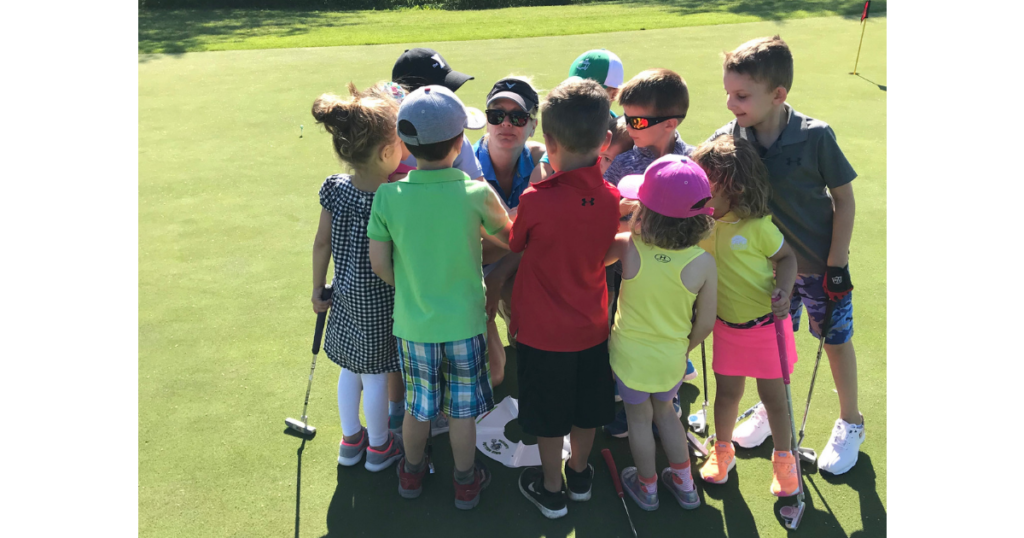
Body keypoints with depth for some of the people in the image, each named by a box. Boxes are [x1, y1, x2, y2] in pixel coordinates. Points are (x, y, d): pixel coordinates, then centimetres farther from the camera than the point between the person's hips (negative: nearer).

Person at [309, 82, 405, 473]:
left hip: (345, 295, 5)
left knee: (350, 368, 21)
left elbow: (322, 243, -1)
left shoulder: (335, 189, -10)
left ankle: (351, 440, 40)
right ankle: (379, 447, 31)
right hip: (379, 301, -5)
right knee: (375, 373, 11)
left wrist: (318, 288, 10)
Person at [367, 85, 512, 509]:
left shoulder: (388, 196, -15)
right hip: (464, 323, -1)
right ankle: (466, 482, 35)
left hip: (412, 323, 2)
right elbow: (508, 236, 1)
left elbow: (379, 265, -8)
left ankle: (411, 474, 43)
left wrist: (409, 288, 9)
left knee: (417, 406, 22)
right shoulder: (477, 194, -18)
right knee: (462, 409, 17)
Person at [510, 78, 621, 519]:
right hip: (591, 328, 4)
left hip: (543, 332, -4)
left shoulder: (536, 201, -25)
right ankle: (580, 474, 44)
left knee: (549, 417, 15)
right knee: (585, 409, 23)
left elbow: (514, 246, -5)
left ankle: (551, 490, 33)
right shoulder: (613, 198, -12)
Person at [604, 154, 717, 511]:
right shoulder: (703, 264, -20)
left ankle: (647, 488, 40)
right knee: (665, 412, 28)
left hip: (631, 354, -2)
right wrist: (683, 348, 7)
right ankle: (684, 484, 42)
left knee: (639, 418, 20)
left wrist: (630, 225, 1)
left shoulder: (629, 248, -24)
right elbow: (705, 324, -10)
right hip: (672, 358, 2)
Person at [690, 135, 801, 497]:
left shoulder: (757, 225, -20)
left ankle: (784, 458, 34)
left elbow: (786, 256, -8)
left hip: (766, 324, -3)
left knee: (773, 395, 10)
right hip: (726, 324, 3)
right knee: (727, 391, 16)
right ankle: (722, 450, 40)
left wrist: (783, 291, -22)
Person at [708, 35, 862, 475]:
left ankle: (850, 423, 37)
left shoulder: (815, 136, -23)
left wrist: (836, 266, -14)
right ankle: (773, 409, 44)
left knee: (836, 339, 14)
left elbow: (844, 199, -14)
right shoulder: (729, 138, -15)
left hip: (820, 264, -3)